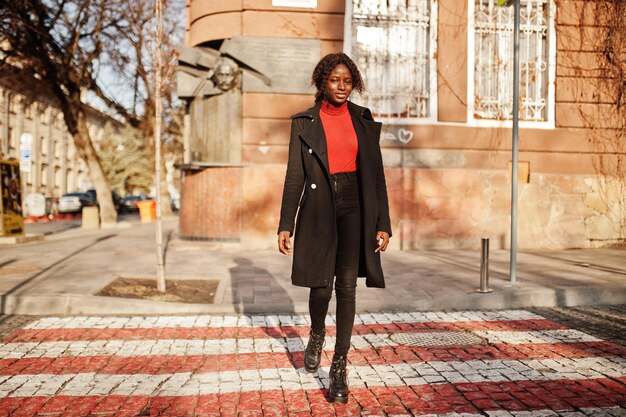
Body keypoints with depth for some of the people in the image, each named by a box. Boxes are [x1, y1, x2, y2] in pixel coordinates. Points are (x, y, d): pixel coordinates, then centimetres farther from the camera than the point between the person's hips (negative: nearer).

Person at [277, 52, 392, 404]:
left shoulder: (364, 120, 7)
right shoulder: (304, 122, 3)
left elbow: (376, 174, 6)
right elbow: (295, 176, 2)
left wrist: (383, 224, 1)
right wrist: (286, 225, -3)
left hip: (354, 209, 1)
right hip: (319, 210, -1)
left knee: (347, 286, -1)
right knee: (321, 285, 2)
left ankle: (340, 368, 9)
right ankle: (317, 335, 36)